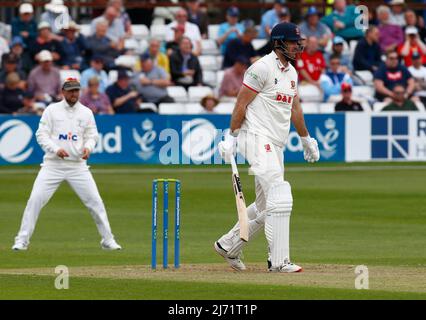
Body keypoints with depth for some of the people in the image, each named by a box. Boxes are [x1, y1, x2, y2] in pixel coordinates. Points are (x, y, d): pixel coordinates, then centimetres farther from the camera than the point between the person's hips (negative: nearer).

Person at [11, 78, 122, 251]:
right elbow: (41, 134, -2)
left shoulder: (86, 112, 8)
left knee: (95, 201, -2)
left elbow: (92, 136, 10)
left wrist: (88, 147, -13)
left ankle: (108, 240, 11)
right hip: (53, 164, -2)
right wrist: (56, 149, -18)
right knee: (35, 199, -11)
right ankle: (22, 240, -2)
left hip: (78, 165, 2)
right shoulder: (52, 110, 2)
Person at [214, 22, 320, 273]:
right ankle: (279, 261, -18)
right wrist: (232, 137, -13)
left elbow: (295, 107, 27)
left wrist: (307, 140, 29)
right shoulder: (263, 68, -10)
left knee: (265, 207, 13)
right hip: (257, 138, -9)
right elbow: (242, 103, -11)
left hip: (276, 146, 9)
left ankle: (228, 245, 28)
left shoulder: (291, 72, 17)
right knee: (280, 198, -18)